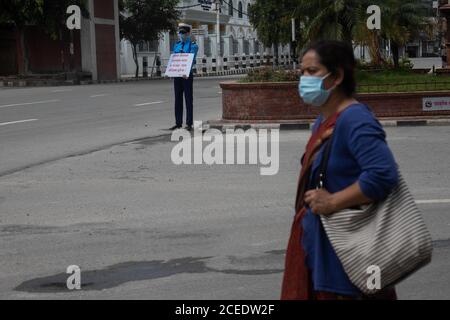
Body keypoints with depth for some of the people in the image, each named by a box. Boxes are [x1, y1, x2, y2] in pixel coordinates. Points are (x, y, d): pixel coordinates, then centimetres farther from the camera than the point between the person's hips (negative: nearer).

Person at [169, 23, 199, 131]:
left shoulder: (193, 45, -4)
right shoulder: (177, 45, 13)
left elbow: (191, 60, -16)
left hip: (187, 75, -5)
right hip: (177, 75, 5)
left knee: (188, 99, -2)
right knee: (178, 99, 7)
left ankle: (189, 124, 0)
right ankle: (178, 123, 12)